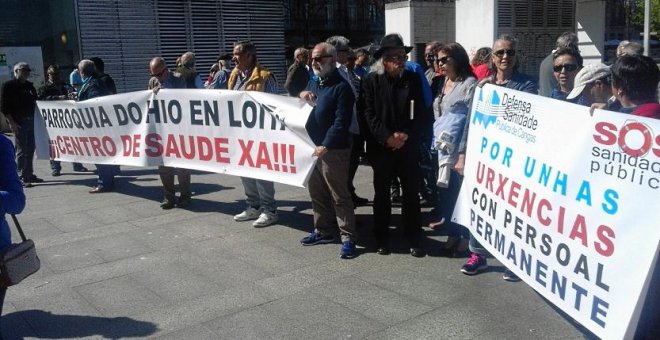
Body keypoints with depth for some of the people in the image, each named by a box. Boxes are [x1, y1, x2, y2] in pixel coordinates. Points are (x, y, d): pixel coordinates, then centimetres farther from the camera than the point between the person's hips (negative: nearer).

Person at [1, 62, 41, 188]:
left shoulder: (29, 85, 17)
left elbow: (34, 102, 23)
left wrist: (35, 118, 11)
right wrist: (12, 123, -14)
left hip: (30, 121, 7)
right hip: (19, 122, -7)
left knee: (30, 149, 10)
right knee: (21, 150, -6)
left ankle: (29, 174, 20)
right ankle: (22, 177, -3)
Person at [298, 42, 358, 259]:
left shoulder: (341, 87, -12)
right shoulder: (313, 83, 15)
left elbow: (341, 122, -19)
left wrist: (325, 146, -25)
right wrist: (302, 97, 0)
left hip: (334, 150, -8)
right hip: (314, 147, 8)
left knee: (339, 196, -4)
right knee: (316, 192, 16)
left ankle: (348, 238, 4)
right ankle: (322, 231, 30)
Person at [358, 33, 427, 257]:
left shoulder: (413, 79, 6)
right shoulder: (371, 81, 0)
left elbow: (420, 113, 3)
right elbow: (368, 114, -6)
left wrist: (407, 135, -12)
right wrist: (387, 137, -15)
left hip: (408, 146, 1)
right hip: (381, 146, -1)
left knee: (411, 193, 4)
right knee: (381, 194, 8)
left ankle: (414, 239, 13)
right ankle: (381, 239, 20)